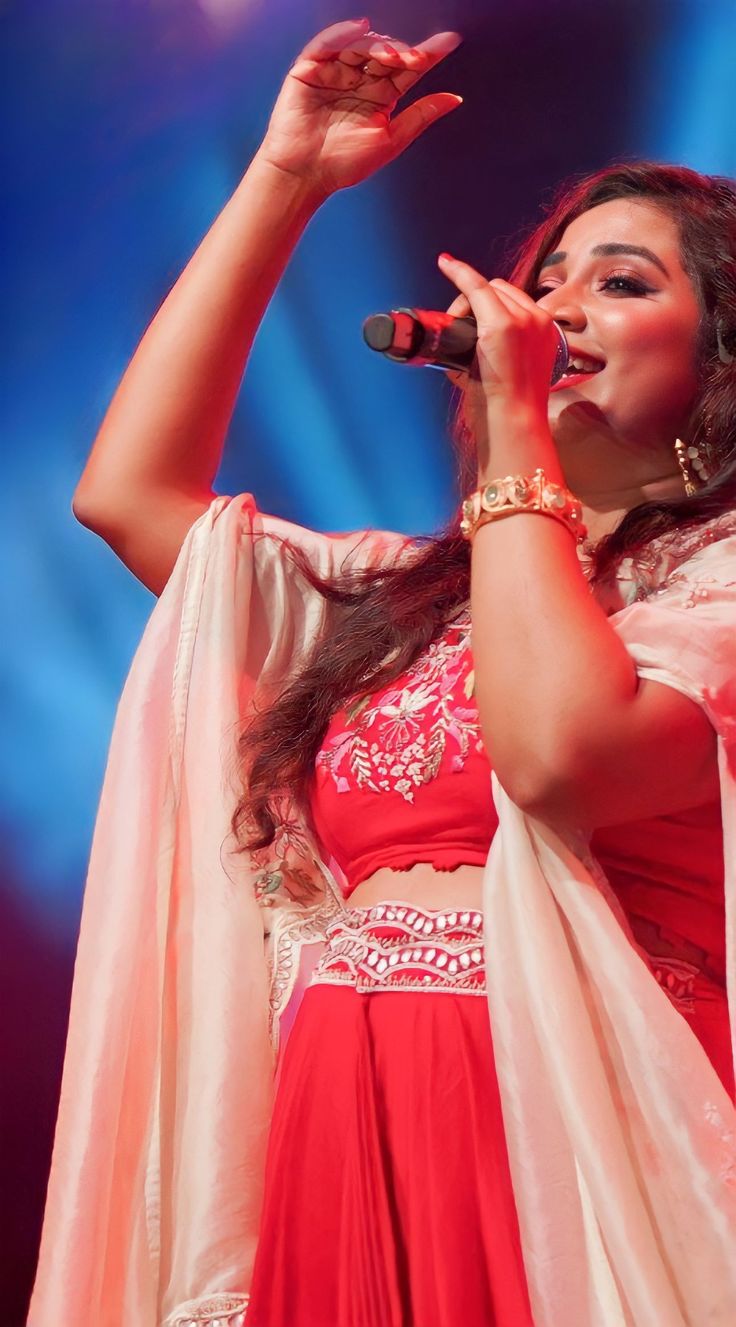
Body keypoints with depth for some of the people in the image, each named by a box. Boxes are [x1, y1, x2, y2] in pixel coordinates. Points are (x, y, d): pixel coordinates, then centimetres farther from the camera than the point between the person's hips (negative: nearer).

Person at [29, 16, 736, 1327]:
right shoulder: (404, 591, 17)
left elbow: (564, 754, -20)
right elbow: (127, 489, 10)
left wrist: (515, 431, -9)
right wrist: (281, 180, 10)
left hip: (570, 1148, -5)